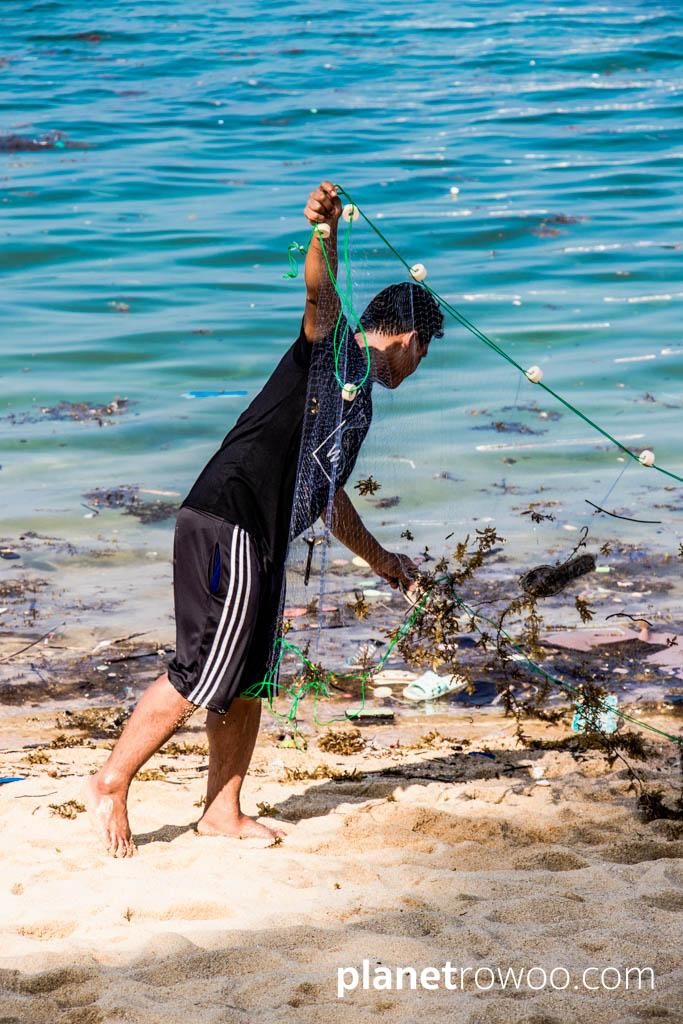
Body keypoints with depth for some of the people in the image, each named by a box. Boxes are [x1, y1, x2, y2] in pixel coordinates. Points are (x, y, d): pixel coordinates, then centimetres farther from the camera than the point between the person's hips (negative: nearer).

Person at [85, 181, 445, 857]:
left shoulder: (357, 402, 27)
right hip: (230, 526, -10)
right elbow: (321, 296, -22)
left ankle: (222, 812, 22)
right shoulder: (337, 354, 1)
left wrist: (379, 559, 47)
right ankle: (110, 784, 2)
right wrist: (325, 230, -41)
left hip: (256, 541, 10)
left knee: (246, 678, 13)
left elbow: (325, 494, 38)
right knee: (200, 677, -8)